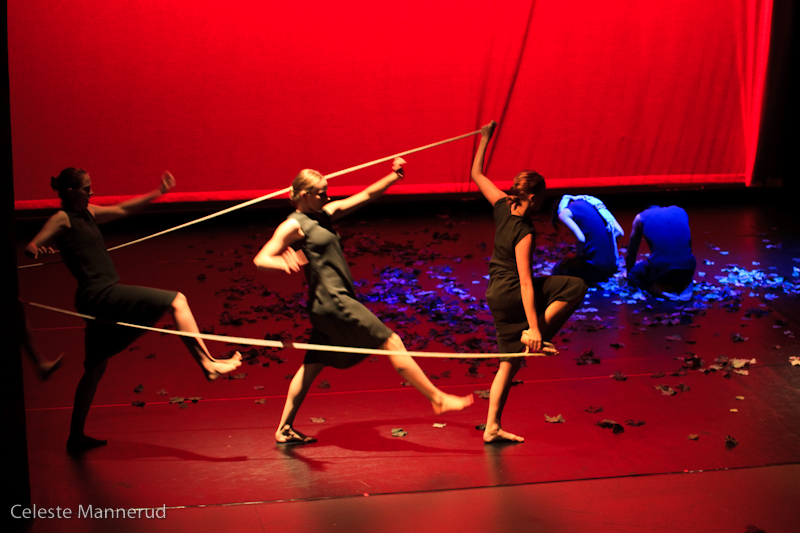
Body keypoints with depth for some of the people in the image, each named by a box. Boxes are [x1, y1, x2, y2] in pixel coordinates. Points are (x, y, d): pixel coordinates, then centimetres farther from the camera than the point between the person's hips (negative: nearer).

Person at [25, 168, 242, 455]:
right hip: (98, 294, -10)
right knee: (175, 300, -12)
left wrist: (158, 193, 25)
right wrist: (37, 250, -41)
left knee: (96, 367, 16)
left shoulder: (87, 213, 17)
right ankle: (207, 363, -13)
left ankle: (76, 437, 22)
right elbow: (31, 246, -17)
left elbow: (122, 209, 26)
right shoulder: (62, 219, -6)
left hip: (102, 298, 10)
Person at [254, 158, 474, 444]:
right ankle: (438, 399, -2)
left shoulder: (324, 215, 14)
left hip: (331, 304, 9)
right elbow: (260, 259, -16)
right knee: (392, 343, -6)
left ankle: (284, 429, 19)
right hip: (332, 301, -9)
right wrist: (285, 264, -37)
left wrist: (393, 177, 5)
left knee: (312, 366, 13)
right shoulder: (293, 226, -9)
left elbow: (366, 196, 16)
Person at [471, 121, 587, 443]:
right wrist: (534, 328, -26)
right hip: (510, 294, -8)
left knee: (510, 364, 11)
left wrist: (484, 139, 23)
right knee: (576, 286, -8)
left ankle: (492, 429, 10)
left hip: (497, 298, 8)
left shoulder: (502, 207, 0)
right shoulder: (524, 233, -21)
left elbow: (476, 175, 14)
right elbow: (525, 282, -25)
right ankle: (534, 335, -10)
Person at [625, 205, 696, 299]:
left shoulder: (641, 218, 15)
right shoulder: (681, 212, 23)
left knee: (632, 276, 25)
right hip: (687, 270, 4)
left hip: (660, 269, -4)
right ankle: (685, 285, 4)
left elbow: (631, 253, 22)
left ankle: (658, 289, -5)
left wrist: (629, 276, 39)